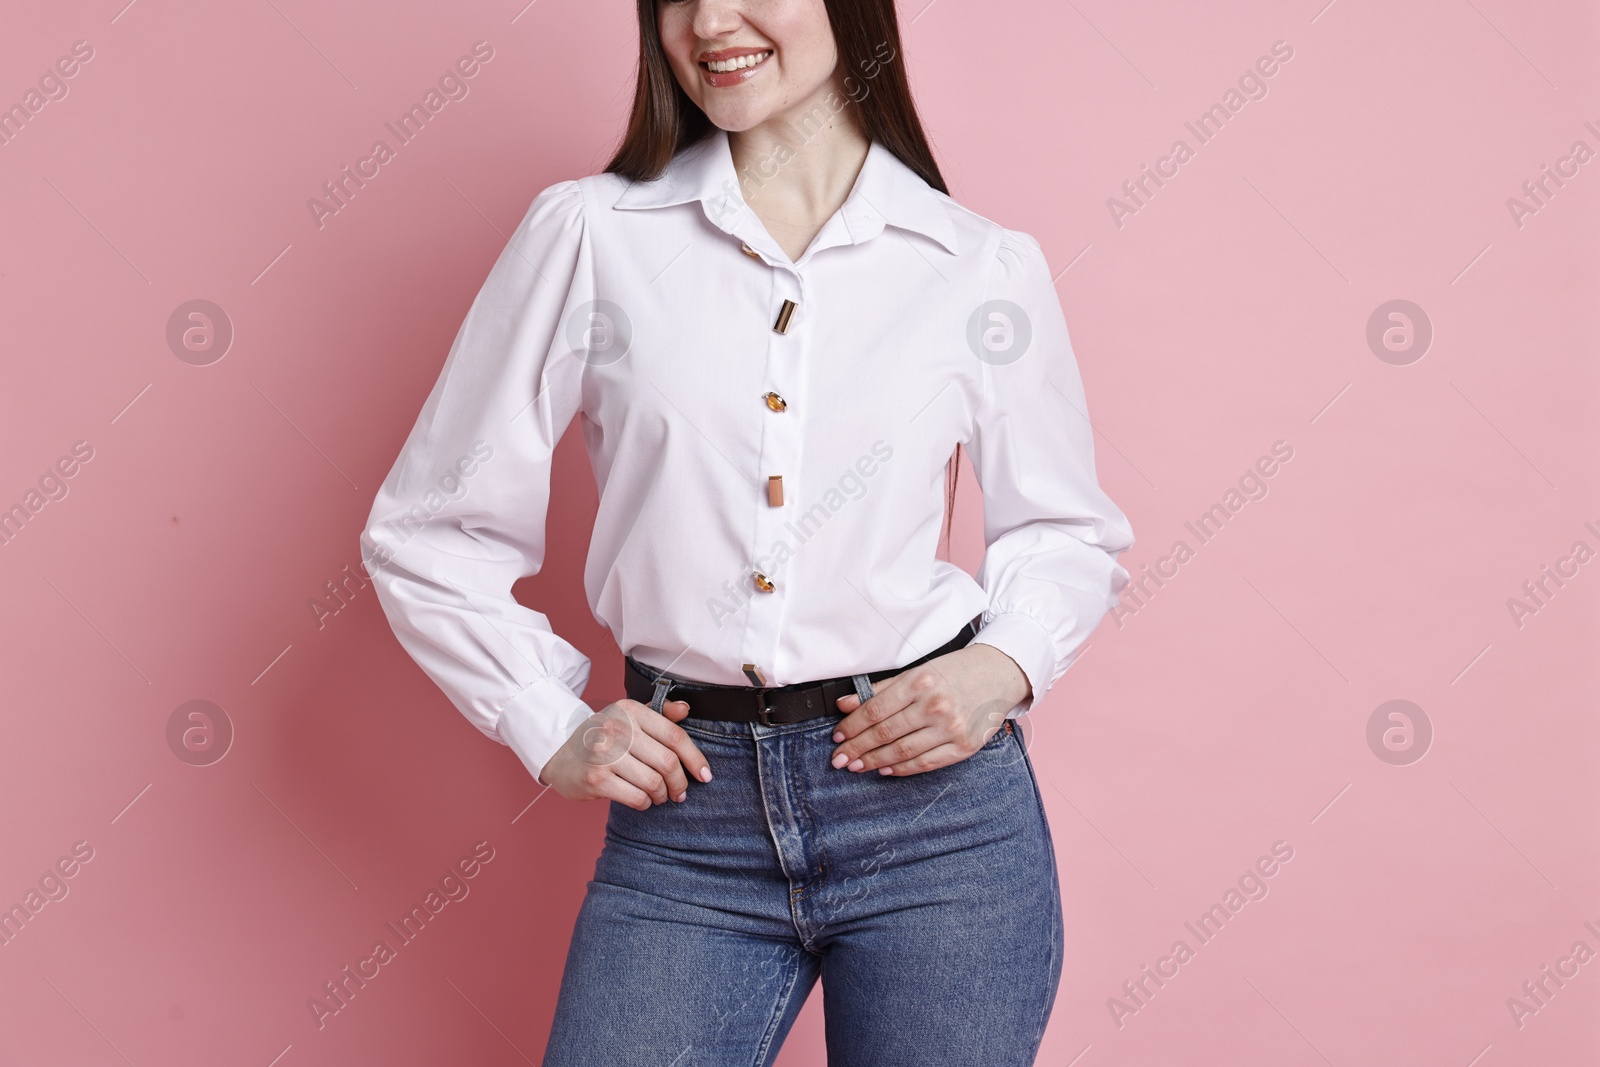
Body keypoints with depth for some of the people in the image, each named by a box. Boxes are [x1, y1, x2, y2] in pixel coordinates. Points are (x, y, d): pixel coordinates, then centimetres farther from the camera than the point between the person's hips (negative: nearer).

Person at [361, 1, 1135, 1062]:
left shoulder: (987, 268, 2)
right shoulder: (591, 235, 1)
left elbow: (1068, 532, 14)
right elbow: (429, 533, 6)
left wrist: (1003, 670, -4)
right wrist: (553, 730, 0)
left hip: (938, 810, 1)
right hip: (685, 819, 0)